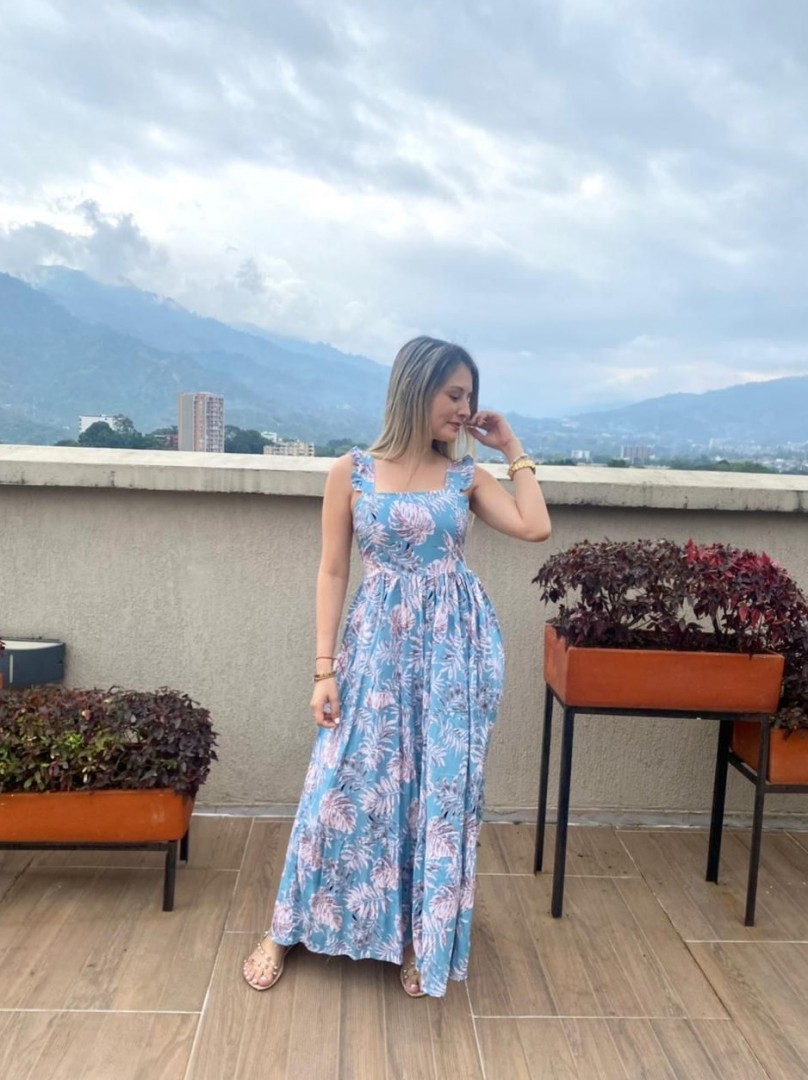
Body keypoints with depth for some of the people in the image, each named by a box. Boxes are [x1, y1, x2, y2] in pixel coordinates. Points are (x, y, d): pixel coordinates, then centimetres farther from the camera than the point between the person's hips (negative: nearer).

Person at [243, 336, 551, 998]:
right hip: (378, 643, -2)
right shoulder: (352, 471, -2)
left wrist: (513, 449, 1)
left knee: (442, 789, 8)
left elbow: (536, 527, -7)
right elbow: (333, 571, -2)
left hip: (457, 646, 2)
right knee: (347, 785, 4)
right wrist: (325, 667, -7)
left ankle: (421, 940, 28)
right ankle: (287, 931, 26)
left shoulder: (466, 475, 5)